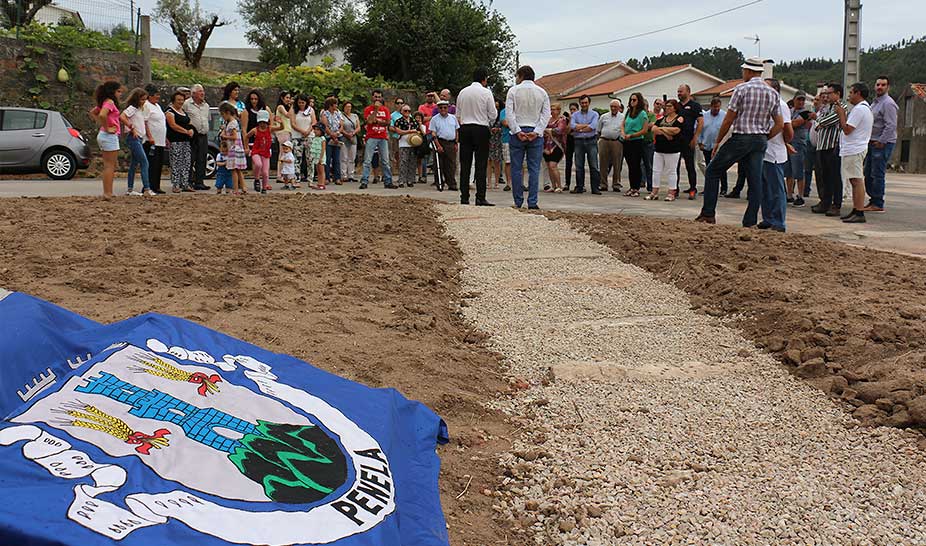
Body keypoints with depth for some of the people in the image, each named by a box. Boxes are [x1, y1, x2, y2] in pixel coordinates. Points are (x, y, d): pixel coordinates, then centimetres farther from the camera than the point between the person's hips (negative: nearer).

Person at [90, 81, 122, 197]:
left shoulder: (104, 102, 14)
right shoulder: (110, 102, -14)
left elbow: (92, 113, 25)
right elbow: (102, 115, -32)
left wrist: (101, 124, 15)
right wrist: (107, 128, -20)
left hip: (103, 135, 10)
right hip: (110, 136, -10)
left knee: (108, 166, 13)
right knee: (110, 166, -6)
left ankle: (107, 192, 17)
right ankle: (108, 193, -6)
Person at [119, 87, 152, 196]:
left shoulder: (139, 109, 17)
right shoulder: (132, 108, -11)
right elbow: (122, 117, -25)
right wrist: (132, 128, -20)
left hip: (138, 138, 10)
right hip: (133, 138, -10)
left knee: (134, 164, 10)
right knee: (144, 162, -13)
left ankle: (130, 189, 14)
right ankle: (146, 189, -16)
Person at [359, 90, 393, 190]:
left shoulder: (385, 109, 13)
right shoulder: (368, 109, 4)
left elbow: (387, 122, 2)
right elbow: (368, 121, -12)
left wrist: (376, 120, -8)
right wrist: (376, 109, -10)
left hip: (383, 138, 3)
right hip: (371, 137, -3)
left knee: (385, 161, 6)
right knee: (367, 161, -6)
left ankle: (388, 181, 11)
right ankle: (364, 182, -7)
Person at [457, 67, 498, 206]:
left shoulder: (462, 92, 8)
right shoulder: (486, 92, -5)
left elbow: (458, 114, 13)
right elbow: (493, 114, -2)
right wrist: (490, 123, 17)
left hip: (465, 128, 4)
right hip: (481, 129, -4)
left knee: (465, 164, 5)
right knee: (481, 165, -2)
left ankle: (464, 197, 5)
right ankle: (480, 198, -6)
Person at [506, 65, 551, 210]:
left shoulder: (513, 91, 1)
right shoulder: (542, 92, 8)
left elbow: (509, 113, -7)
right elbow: (546, 114, 0)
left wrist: (517, 131, -8)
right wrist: (536, 132, -6)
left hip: (518, 132, -1)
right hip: (536, 134, 2)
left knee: (516, 168, 3)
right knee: (534, 169, 1)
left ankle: (518, 202, 2)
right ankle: (532, 202, -4)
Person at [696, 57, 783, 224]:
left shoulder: (741, 89, -8)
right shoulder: (773, 94, 8)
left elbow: (728, 119, -8)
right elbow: (779, 125, 6)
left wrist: (717, 141, 1)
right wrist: (764, 139, 14)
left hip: (741, 138, -5)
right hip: (761, 141, 5)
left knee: (713, 171, 7)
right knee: (755, 182, 7)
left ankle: (708, 214, 4)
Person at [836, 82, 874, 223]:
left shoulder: (859, 109, -15)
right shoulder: (866, 108, 21)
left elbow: (847, 130, -18)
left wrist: (841, 114, -7)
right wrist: (843, 114, 13)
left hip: (854, 150, -11)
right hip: (856, 149, 11)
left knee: (857, 181, -11)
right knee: (855, 181, 13)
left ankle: (859, 213, -12)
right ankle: (855, 211, 17)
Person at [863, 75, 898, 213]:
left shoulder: (888, 103, -12)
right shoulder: (874, 102, 19)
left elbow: (891, 126, -18)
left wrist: (881, 141, -19)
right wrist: (871, 140, 15)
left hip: (883, 143, -10)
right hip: (872, 142, 10)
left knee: (877, 174, -9)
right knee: (868, 174, 12)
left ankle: (878, 204, -5)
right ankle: (873, 200, 20)